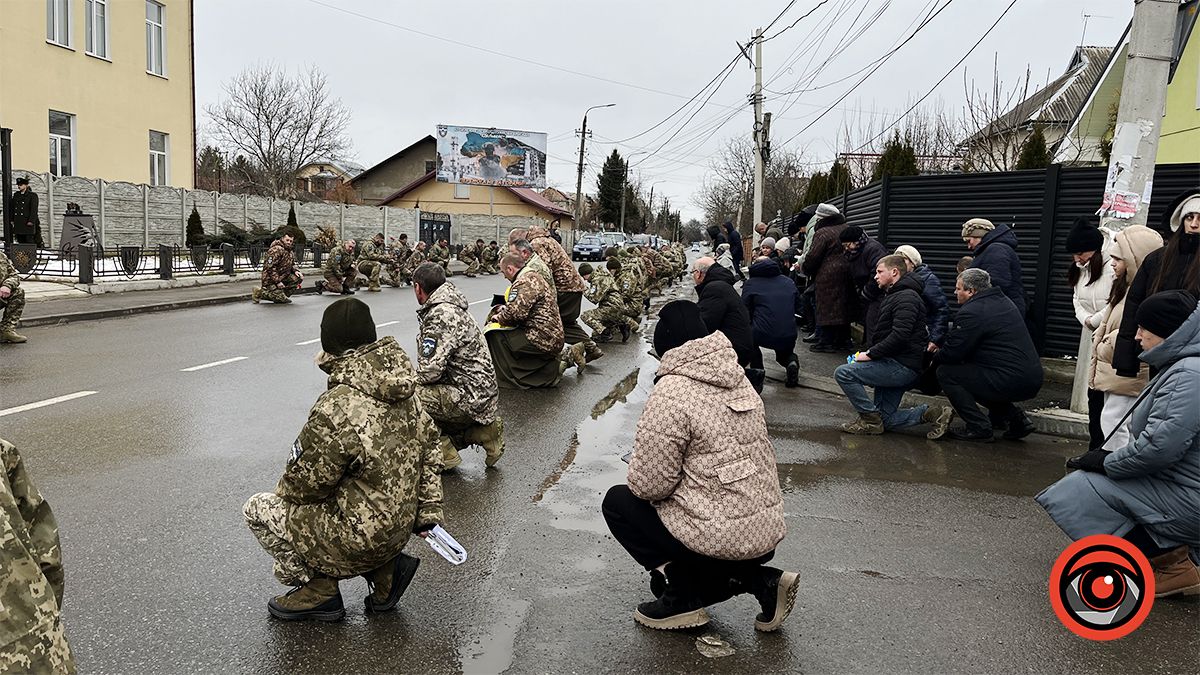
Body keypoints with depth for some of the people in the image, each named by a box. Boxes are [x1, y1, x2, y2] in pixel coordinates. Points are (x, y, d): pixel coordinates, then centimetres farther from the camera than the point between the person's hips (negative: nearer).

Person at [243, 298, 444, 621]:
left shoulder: (335, 409, -27)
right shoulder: (403, 390, -4)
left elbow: (303, 486, -15)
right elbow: (429, 445, 6)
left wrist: (284, 490, 9)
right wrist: (428, 511, 12)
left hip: (361, 540, -7)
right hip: (399, 529, 7)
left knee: (256, 509, 8)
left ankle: (318, 593, 11)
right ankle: (385, 569, 16)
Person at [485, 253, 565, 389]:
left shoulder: (525, 281, -15)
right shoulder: (534, 276, 18)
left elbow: (515, 313, -25)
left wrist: (499, 317, -5)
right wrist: (505, 308, 19)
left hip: (542, 339, -10)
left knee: (495, 335, -8)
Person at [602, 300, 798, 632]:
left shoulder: (671, 392, -17)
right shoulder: (738, 381, 6)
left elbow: (648, 485, -18)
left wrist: (636, 480, 6)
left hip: (722, 538, -8)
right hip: (768, 532, 8)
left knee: (617, 502, 10)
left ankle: (682, 596, 4)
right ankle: (761, 580, 12)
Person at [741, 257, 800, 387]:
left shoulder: (750, 283, 5)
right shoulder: (788, 282, 15)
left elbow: (745, 312, 7)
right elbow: (797, 303, 24)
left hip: (763, 335, -4)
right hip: (789, 337, 4)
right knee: (784, 354, 36)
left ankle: (757, 371, 16)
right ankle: (791, 362, 0)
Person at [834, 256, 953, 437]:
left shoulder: (906, 298, -13)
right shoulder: (893, 296, 22)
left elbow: (899, 336, -25)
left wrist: (870, 354, -19)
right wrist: (869, 352, 7)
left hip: (902, 366, -11)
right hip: (895, 364, 11)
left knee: (843, 373, -18)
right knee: (886, 421, 9)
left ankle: (870, 418, -8)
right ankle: (932, 413, 10)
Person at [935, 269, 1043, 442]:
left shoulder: (972, 312, -14)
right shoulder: (1002, 301, 16)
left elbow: (952, 353, -13)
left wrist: (935, 358, 9)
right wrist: (940, 346, 21)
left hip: (1011, 381, -10)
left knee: (945, 373, -4)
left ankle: (979, 428, -3)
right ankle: (1015, 417, 18)